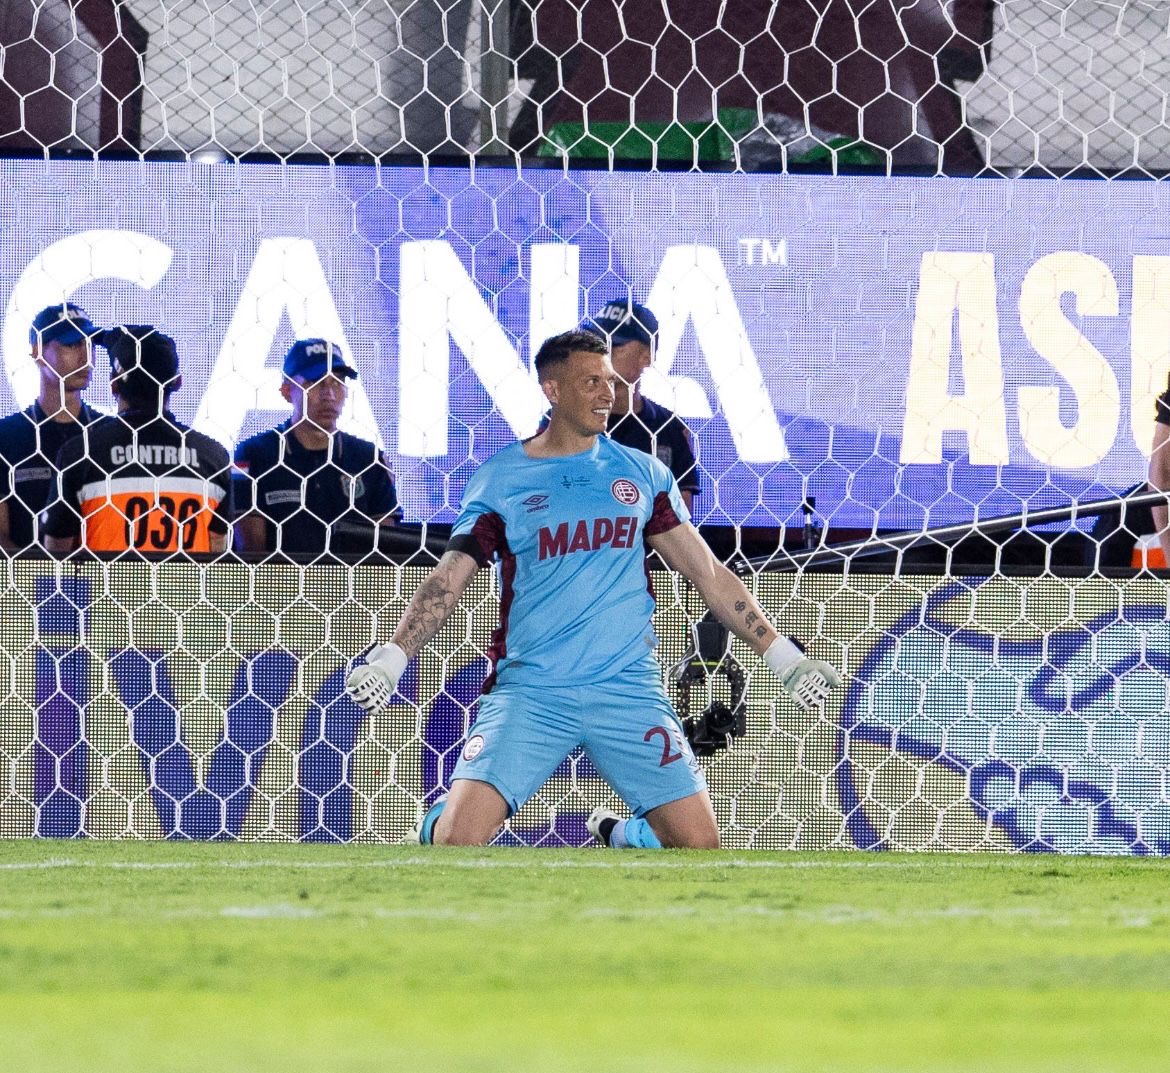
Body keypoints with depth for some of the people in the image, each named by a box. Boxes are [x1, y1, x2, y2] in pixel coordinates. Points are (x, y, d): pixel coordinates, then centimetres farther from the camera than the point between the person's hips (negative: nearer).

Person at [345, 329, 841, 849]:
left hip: (628, 687, 2)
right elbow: (447, 582, 0)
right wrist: (389, 660, -14)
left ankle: (621, 835, 25)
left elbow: (709, 574, 13)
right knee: (457, 840, -17)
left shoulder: (643, 474, 10)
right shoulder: (499, 479, 4)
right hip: (528, 690, -2)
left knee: (699, 843, -8)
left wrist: (782, 655, 9)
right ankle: (440, 818, 20)